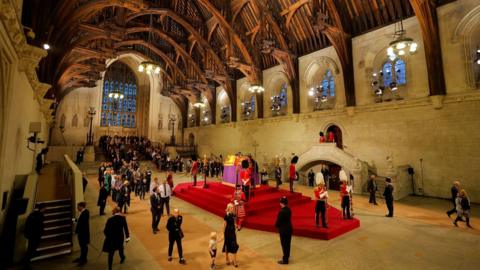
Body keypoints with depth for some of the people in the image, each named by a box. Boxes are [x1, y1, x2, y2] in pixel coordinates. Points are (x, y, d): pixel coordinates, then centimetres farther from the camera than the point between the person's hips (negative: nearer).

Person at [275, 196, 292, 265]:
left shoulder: (281, 211, -26)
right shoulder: (289, 210, -2)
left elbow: (278, 220, -18)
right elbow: (288, 219, 6)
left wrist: (276, 226, 3)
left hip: (283, 230, -8)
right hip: (289, 228, 8)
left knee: (284, 244, 6)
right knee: (287, 243, 20)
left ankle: (285, 260, 19)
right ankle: (287, 257, 36)